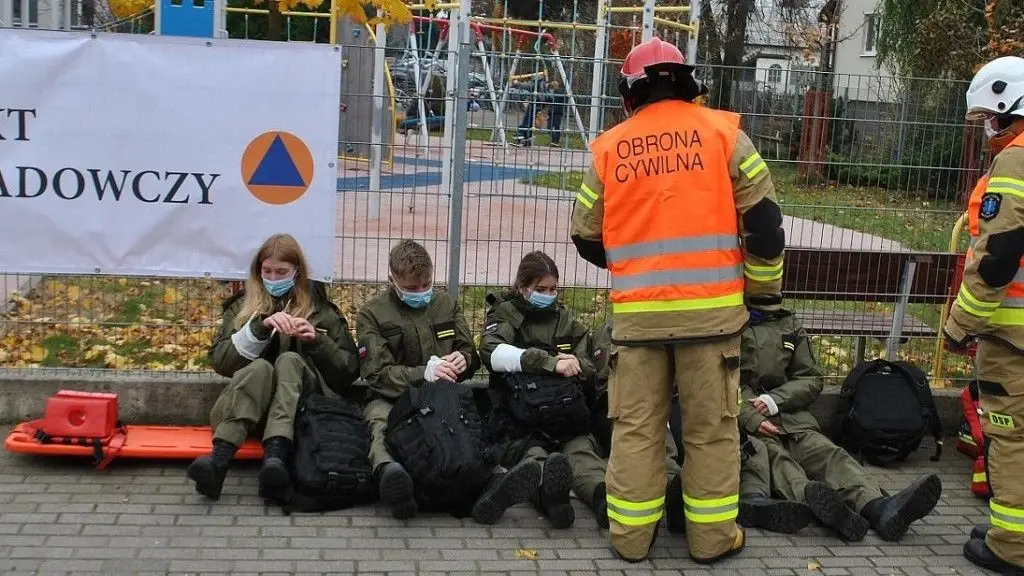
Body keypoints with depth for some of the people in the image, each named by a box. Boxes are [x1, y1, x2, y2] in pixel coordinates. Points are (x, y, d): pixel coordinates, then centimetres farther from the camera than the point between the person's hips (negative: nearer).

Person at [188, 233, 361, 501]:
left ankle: (275, 457, -54)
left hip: (300, 405, 0)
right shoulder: (242, 307, 17)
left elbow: (350, 370, 10)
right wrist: (260, 328, -12)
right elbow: (219, 361, 2)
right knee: (259, 367, -31)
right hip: (246, 406, 0)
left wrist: (317, 341, -7)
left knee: (290, 360, -30)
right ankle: (218, 461, -54)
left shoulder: (319, 309, 14)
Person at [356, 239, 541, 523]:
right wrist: (424, 373, -22)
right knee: (380, 422, -38)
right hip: (392, 398, -2)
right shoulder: (372, 315, 6)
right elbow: (376, 373, -6)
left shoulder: (447, 304, 18)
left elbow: (471, 355, 22)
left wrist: (463, 360, -4)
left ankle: (487, 484, -59)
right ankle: (388, 473, -69)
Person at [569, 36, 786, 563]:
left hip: (636, 312, 1)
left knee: (635, 427, 11)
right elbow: (763, 219, 0)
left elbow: (586, 236, 13)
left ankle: (631, 535, 17)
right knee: (712, 427, 10)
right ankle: (711, 537, 18)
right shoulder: (722, 132, 2)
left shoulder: (608, 148, 6)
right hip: (710, 307, -1)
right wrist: (763, 291, 12)